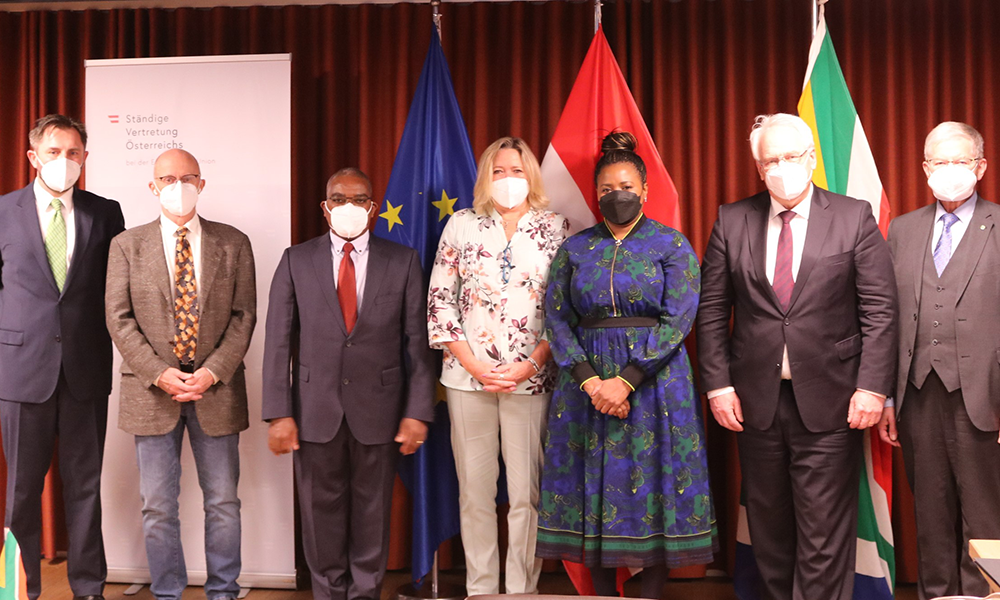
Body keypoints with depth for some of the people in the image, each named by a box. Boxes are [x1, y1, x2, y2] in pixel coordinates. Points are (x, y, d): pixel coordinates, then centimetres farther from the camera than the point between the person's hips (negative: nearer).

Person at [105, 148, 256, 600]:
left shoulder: (233, 244, 4)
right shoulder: (127, 246, 5)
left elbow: (244, 316, 0)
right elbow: (119, 319, 0)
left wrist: (212, 372, -12)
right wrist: (159, 374, -12)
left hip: (216, 388, 0)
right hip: (153, 390, 0)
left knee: (223, 502, 7)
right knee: (158, 507, 6)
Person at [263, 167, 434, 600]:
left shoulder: (403, 262, 3)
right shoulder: (297, 261, 4)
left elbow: (417, 342, 1)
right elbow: (278, 341, 0)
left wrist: (418, 411, -5)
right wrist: (278, 413, -7)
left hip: (377, 410, 0)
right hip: (315, 411, 1)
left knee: (372, 511, 9)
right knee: (321, 510, 10)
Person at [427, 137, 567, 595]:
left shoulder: (556, 229, 6)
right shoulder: (462, 225, 8)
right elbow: (439, 300, 6)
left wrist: (531, 365, -8)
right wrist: (473, 365, -4)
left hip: (530, 377, -1)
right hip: (468, 376, 1)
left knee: (527, 493, 0)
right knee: (474, 493, 6)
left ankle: (522, 589, 13)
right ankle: (480, 589, 18)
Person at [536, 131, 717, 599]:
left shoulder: (672, 245, 1)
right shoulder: (575, 248, 9)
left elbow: (677, 321, -8)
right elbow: (556, 318, 2)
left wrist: (626, 381, -16)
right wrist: (590, 381, -11)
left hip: (654, 381, -2)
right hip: (585, 380, 3)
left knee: (652, 487, 0)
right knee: (595, 488, 4)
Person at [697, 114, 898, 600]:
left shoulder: (854, 218, 0)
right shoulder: (731, 222, 5)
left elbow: (879, 310, -2)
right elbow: (712, 311, 5)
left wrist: (872, 386, -9)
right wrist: (718, 384, -2)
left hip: (828, 404, -2)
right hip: (755, 400, 2)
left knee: (824, 536, 1)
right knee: (768, 529, 13)